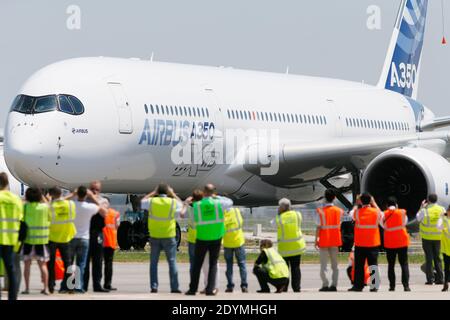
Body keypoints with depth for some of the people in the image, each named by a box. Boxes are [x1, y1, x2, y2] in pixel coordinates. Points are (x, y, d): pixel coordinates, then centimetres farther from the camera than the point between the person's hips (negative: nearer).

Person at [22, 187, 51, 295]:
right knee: (43, 264, 7)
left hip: (28, 238, -1)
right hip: (42, 238, 1)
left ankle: (27, 288, 4)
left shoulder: (25, 206, -7)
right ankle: (46, 288, 2)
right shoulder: (45, 206, -4)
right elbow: (50, 218, 8)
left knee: (27, 264, 8)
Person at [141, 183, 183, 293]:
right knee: (172, 262, 3)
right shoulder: (173, 202, -7)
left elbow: (142, 202, 16)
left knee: (154, 263, 9)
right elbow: (181, 204, 16)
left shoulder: (152, 201, -6)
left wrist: (153, 193, 18)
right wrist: (173, 194, 19)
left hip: (154, 237, 1)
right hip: (169, 237, -1)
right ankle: (174, 287, 0)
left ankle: (153, 286, 5)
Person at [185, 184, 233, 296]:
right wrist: (217, 197, 15)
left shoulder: (197, 205, -6)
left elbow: (195, 223, 1)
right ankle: (210, 289, 2)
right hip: (216, 237, 0)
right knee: (213, 264, 8)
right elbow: (230, 202, 12)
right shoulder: (218, 203, -8)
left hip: (202, 238, 0)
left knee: (197, 264, 10)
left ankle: (193, 289, 11)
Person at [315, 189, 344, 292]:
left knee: (323, 264, 2)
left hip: (324, 241, -3)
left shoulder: (321, 211, -11)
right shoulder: (339, 211, 0)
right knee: (334, 264, 9)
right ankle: (334, 285, 5)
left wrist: (316, 239, -4)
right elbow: (339, 224, 8)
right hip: (335, 241, 3)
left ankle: (325, 285, -2)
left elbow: (318, 227, -11)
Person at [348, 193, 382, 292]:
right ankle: (374, 286, -5)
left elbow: (352, 214, 15)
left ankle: (358, 285, 7)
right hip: (373, 243, 1)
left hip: (360, 243, -1)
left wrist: (357, 204, 22)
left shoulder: (357, 212, -7)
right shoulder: (376, 212, -4)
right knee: (373, 264, 1)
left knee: (359, 265, 7)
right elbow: (381, 215, 19)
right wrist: (374, 203, 23)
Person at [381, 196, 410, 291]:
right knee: (404, 264, 3)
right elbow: (404, 223, 8)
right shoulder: (402, 212, -4)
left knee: (391, 265, 9)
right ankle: (406, 285, -7)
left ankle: (392, 286, 5)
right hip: (402, 241, -1)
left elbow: (383, 225, 6)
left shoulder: (384, 214, -4)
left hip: (389, 243, 1)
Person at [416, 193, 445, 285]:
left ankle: (430, 279, -2)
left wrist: (422, 208, 10)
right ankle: (439, 279, 7)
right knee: (437, 258, 11)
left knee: (429, 258, 1)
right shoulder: (442, 210, -4)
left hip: (427, 237, -3)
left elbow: (418, 218, 3)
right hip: (438, 237, 3)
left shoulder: (425, 210, -13)